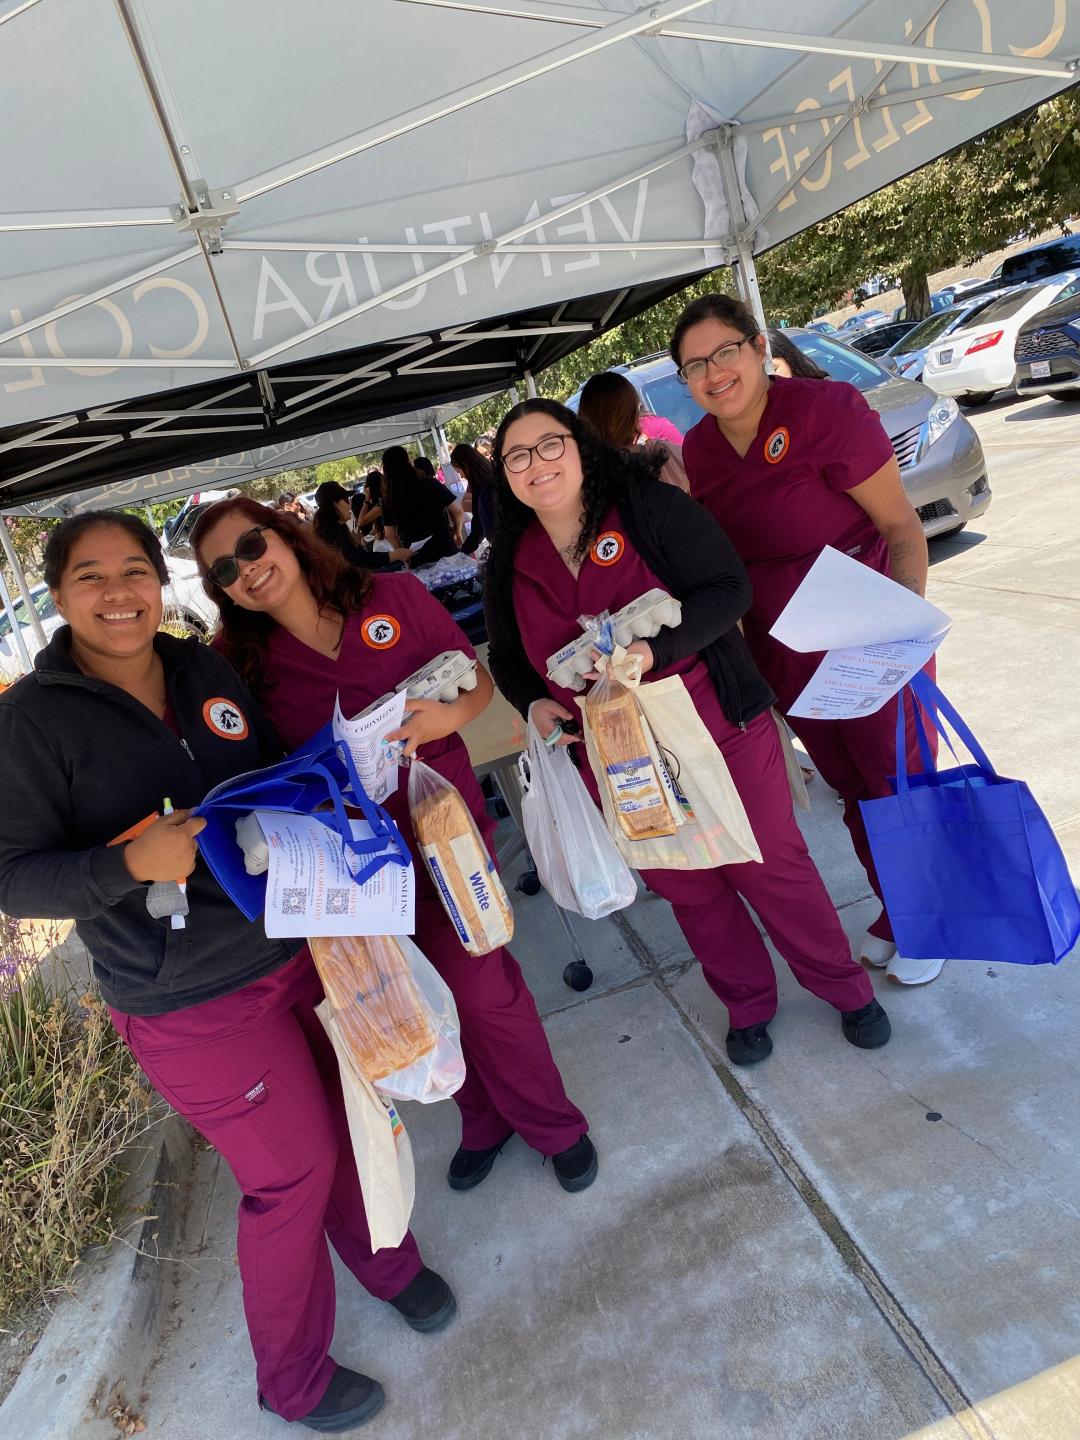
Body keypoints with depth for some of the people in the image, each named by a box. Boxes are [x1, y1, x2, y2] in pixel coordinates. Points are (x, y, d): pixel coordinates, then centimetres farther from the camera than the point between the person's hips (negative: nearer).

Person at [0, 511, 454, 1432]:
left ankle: (388, 1261, 50)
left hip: (297, 942, 5)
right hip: (192, 1003, -5)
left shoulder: (206, 671, 4)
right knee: (295, 1171, 8)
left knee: (350, 1120, 18)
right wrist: (134, 863, -28)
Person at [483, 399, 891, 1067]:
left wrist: (653, 650, -29)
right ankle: (749, 1005, 41)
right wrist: (534, 702, -7)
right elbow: (506, 656, 14)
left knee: (772, 865, 11)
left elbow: (729, 588, -15)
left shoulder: (653, 508, -11)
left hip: (719, 729, -3)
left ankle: (847, 989, 37)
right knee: (689, 888, 16)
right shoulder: (509, 565, 2)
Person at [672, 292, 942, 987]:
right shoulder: (699, 448, 1)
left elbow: (902, 525, -16)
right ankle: (894, 911, 41)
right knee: (850, 786, 19)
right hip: (783, 651, 5)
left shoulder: (826, 409, -16)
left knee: (898, 778, 8)